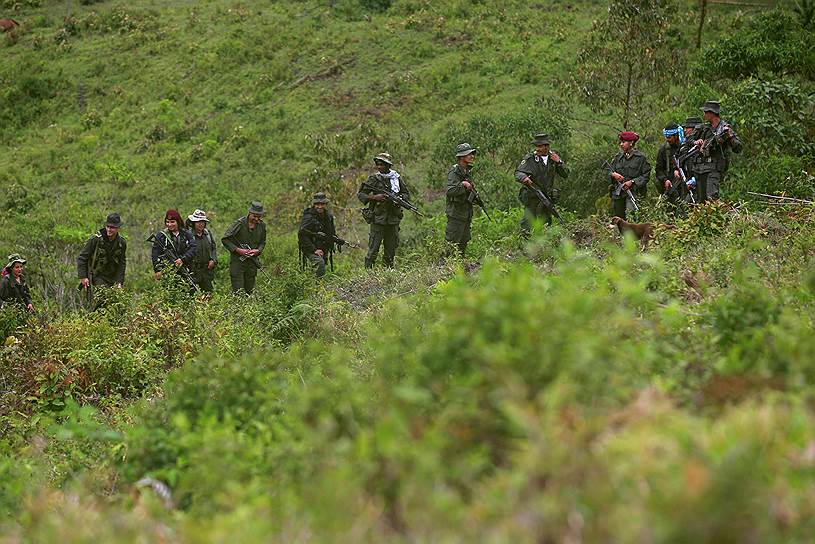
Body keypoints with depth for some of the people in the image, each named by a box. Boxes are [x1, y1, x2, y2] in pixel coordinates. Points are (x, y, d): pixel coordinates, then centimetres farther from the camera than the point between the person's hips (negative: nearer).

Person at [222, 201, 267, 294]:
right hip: (238, 260, -5)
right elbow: (225, 239, -11)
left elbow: (262, 242, 16)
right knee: (238, 291, -8)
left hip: (252, 261, 5)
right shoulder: (239, 223, -13)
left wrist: (258, 250, -6)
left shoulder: (262, 225, 3)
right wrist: (238, 250, -20)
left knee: (249, 291, 10)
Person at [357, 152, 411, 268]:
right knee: (373, 249, -6)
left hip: (393, 219, 4)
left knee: (391, 248, 9)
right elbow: (360, 194, -2)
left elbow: (407, 194, 15)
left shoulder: (397, 178, 8)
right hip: (378, 218, -3)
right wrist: (374, 197, -17)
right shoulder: (373, 179, -1)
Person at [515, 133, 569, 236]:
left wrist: (559, 162, -12)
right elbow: (518, 173, -16)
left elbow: (565, 175, 5)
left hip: (547, 197, 4)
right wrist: (524, 178, -40)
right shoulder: (530, 158, -8)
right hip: (532, 196, -4)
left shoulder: (553, 157, 4)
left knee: (546, 225, 10)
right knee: (528, 226, -11)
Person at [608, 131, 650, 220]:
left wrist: (632, 182, -12)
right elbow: (610, 172, 15)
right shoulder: (617, 158, 14)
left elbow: (646, 176, -1)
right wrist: (613, 174, -9)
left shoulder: (640, 158, 0)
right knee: (617, 217, 2)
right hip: (617, 193, 5)